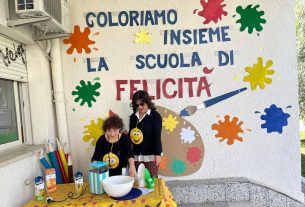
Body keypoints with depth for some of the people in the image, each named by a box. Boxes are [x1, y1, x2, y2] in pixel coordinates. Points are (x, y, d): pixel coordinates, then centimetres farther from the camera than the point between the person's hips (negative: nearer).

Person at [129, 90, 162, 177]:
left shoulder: (155, 116, -7)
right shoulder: (133, 116, 9)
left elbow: (157, 136, -11)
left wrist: (157, 154, -15)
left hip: (151, 154, -5)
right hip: (136, 154, 5)